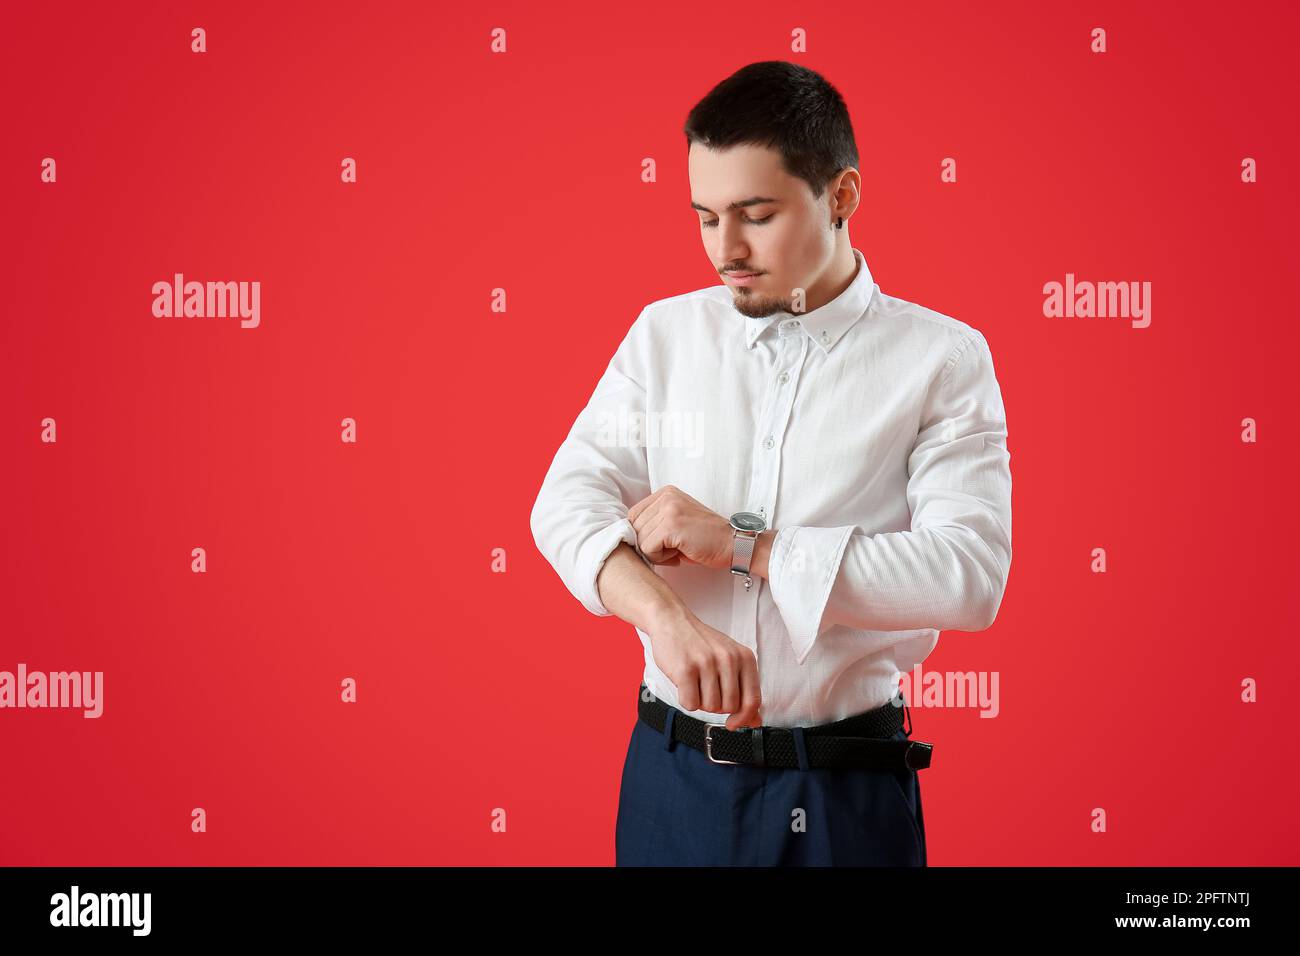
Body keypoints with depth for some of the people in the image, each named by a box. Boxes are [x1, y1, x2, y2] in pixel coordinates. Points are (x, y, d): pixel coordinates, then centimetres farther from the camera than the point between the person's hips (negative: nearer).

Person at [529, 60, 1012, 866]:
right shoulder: (666, 333, 4)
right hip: (675, 770, 2)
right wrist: (666, 616, -27)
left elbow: (972, 572, -16)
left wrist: (739, 545, -19)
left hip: (845, 791, -2)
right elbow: (570, 499, -6)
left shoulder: (942, 359, -6)